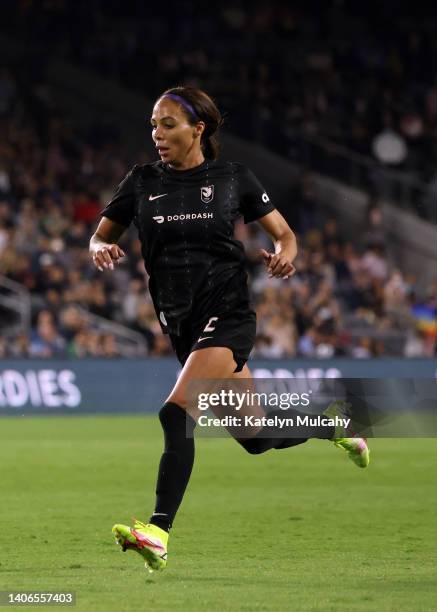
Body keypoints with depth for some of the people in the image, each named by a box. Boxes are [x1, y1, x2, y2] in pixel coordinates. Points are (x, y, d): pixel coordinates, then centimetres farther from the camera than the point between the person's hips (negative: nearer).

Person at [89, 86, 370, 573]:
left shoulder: (233, 178, -1)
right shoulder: (142, 182, 5)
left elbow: (283, 233, 7)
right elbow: (100, 237, 9)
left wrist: (283, 255, -16)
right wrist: (102, 250, -15)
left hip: (228, 314, -4)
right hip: (181, 325, 4)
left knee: (176, 413, -25)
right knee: (257, 438, 15)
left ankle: (159, 533, -26)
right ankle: (329, 426, 46)